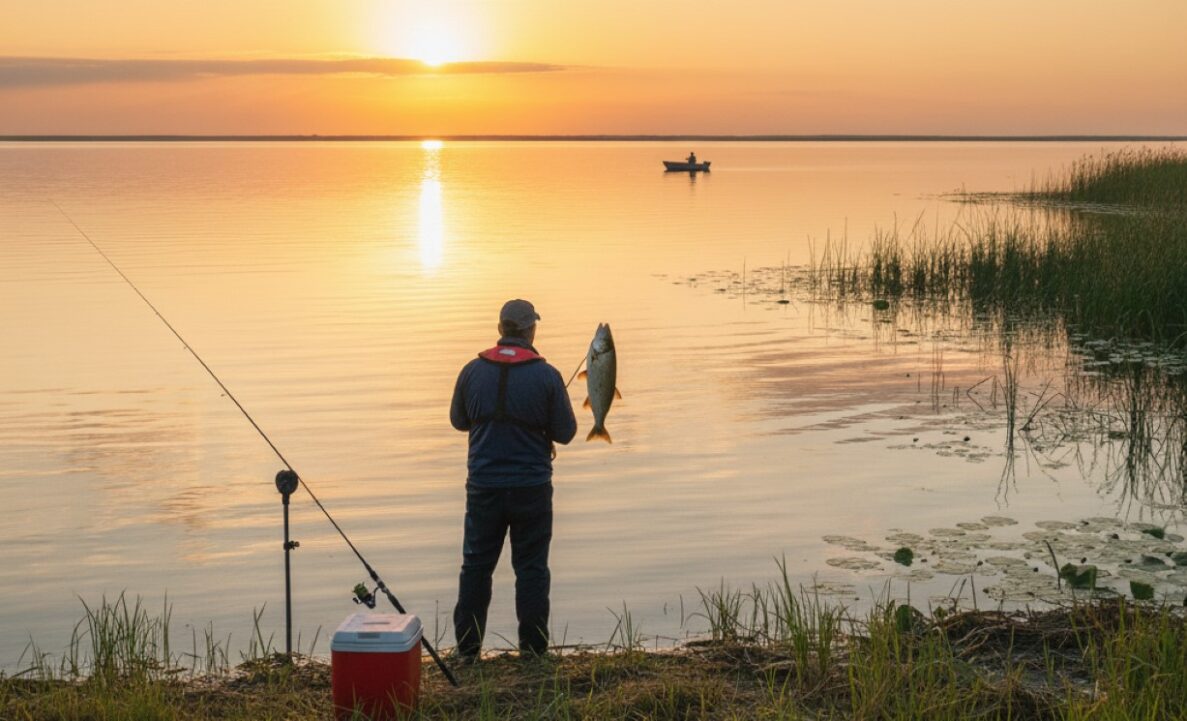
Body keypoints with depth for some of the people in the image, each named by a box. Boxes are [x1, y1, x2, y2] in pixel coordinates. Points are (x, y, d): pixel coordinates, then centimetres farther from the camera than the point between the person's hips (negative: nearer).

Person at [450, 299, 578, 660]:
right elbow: (565, 432, -5)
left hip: (483, 486, 2)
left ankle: (467, 650, 17)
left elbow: (458, 420, 11)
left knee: (476, 565, 12)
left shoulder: (472, 370, -2)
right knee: (531, 568, 6)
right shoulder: (546, 375, -10)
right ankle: (533, 650, 10)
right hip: (531, 487, -2)